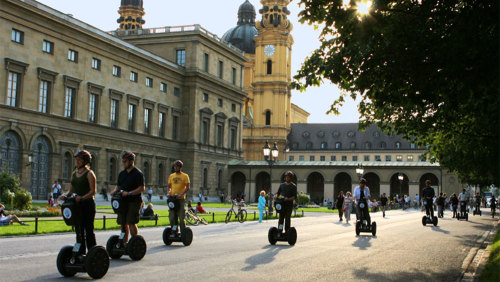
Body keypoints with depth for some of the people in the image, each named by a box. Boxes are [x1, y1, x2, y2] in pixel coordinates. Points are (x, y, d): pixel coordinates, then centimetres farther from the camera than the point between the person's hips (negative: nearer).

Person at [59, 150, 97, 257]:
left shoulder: (89, 173, -7)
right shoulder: (74, 174, 15)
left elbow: (93, 191, -13)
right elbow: (71, 190, 15)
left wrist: (82, 197, -28)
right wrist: (66, 195, -6)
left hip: (88, 205, -7)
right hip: (77, 205, 7)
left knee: (88, 230, -4)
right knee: (79, 230, 9)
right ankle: (80, 253, 15)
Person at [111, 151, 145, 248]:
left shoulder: (138, 173, -8)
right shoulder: (122, 173, 15)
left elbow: (142, 188, -14)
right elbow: (118, 186, 22)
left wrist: (129, 193, -21)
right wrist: (115, 191, 0)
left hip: (134, 201, -7)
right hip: (123, 201, 7)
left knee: (131, 222, -10)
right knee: (123, 223, 9)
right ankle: (124, 243, 18)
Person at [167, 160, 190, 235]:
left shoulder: (185, 176, 2)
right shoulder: (171, 176, 14)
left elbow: (187, 188, -5)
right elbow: (169, 187, 19)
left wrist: (181, 194, -20)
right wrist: (168, 193, -2)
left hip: (181, 199, -4)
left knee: (181, 218, -3)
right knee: (171, 217, 3)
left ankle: (183, 233, 6)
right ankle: (174, 232, 15)